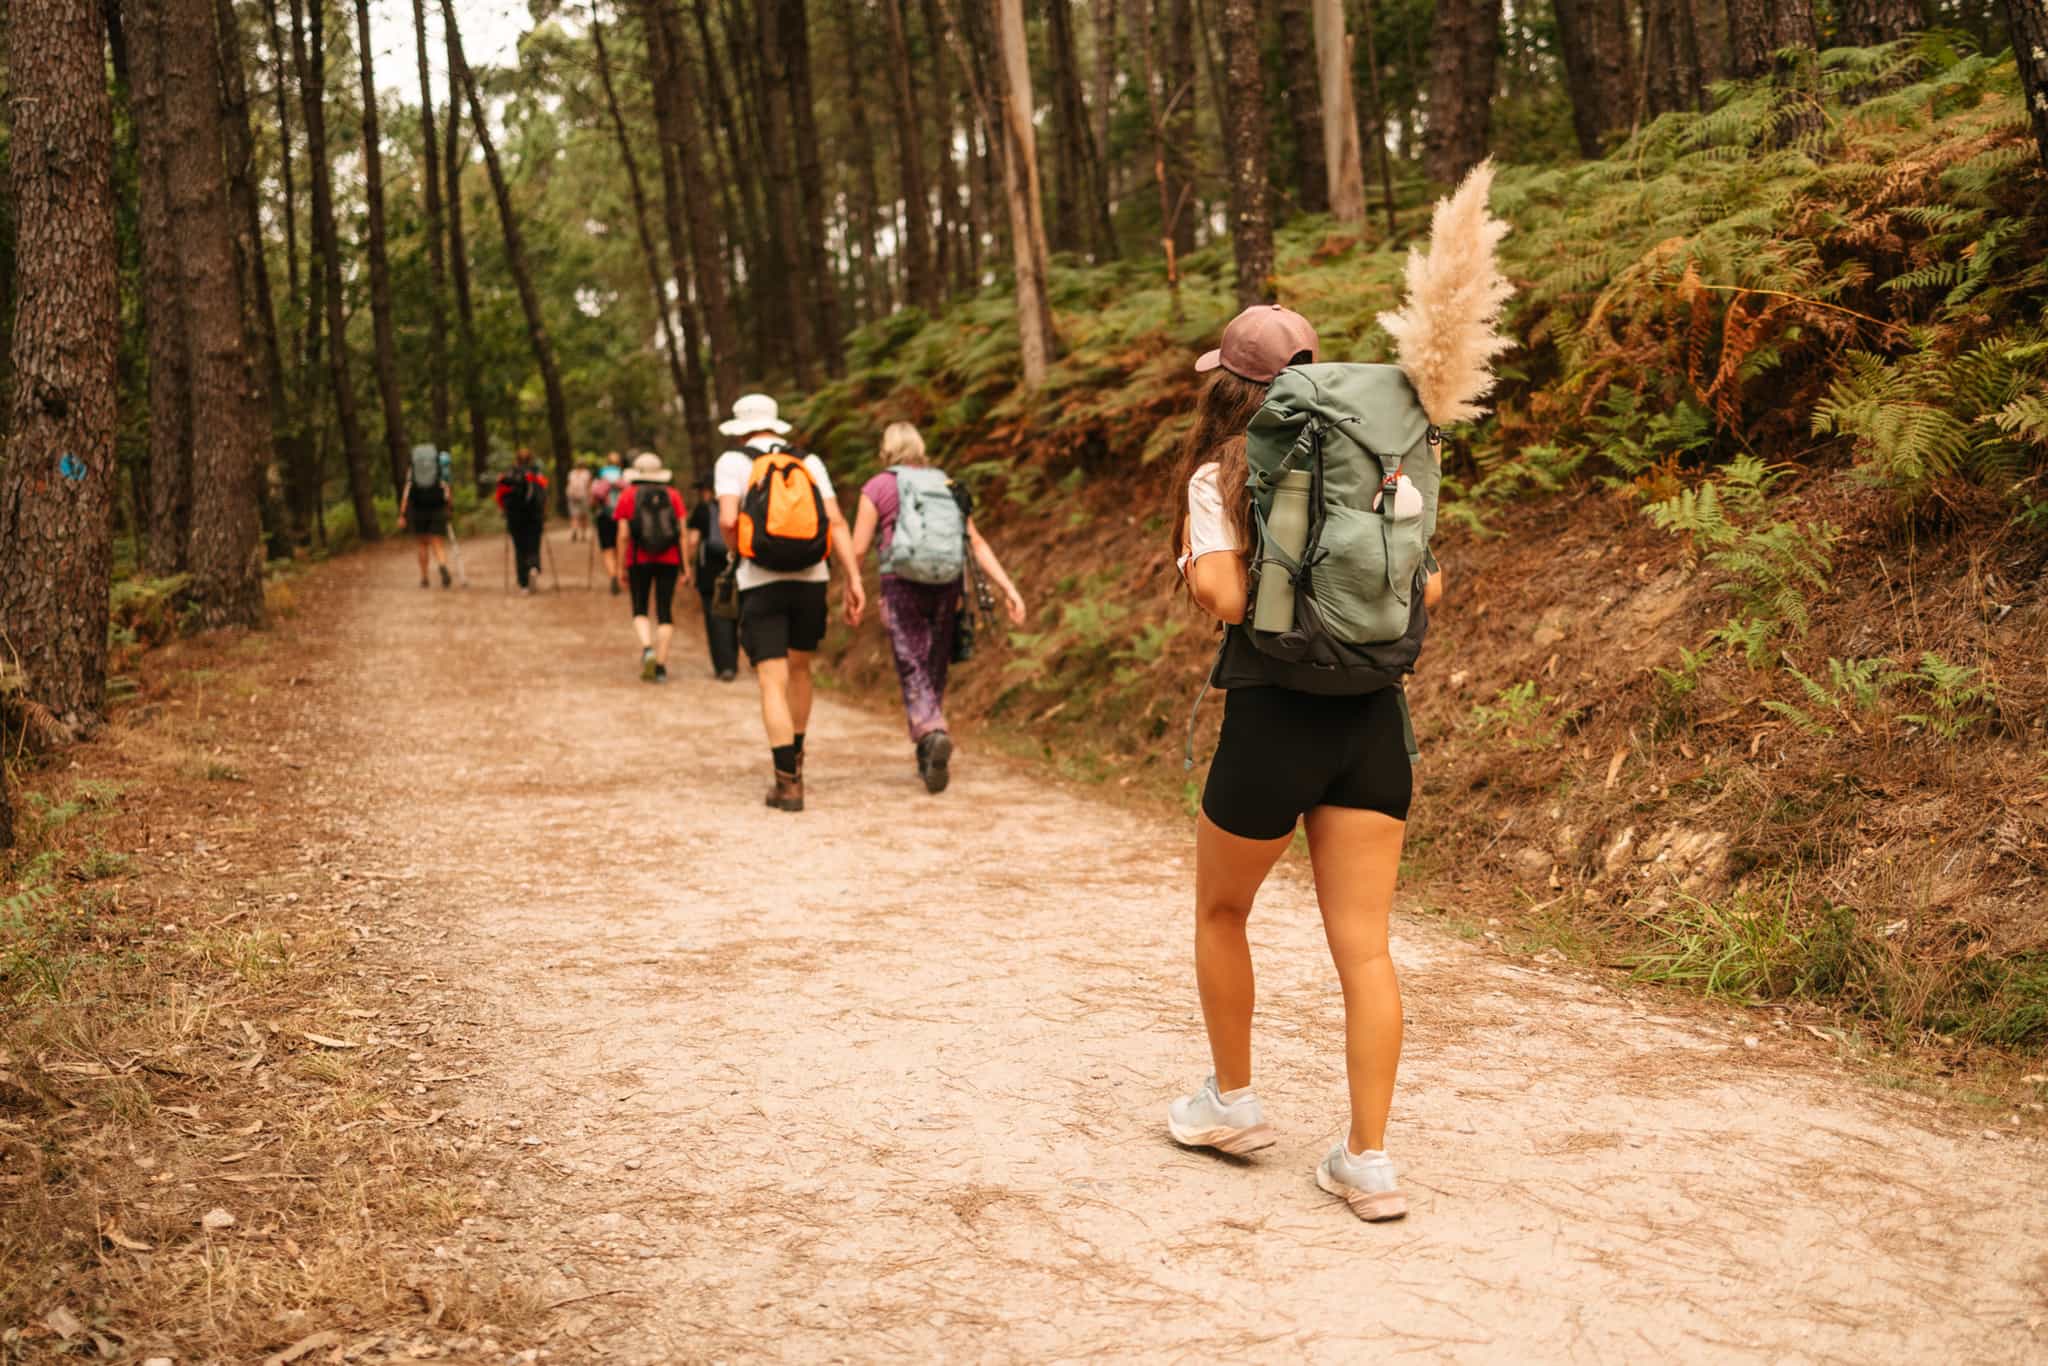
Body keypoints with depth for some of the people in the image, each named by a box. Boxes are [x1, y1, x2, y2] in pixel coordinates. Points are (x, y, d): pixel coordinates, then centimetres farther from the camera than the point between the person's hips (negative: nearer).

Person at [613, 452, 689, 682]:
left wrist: (622, 566, 2)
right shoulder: (673, 495, 3)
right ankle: (661, 665, 2)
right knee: (665, 612, 5)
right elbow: (682, 533, -1)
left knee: (640, 610, 10)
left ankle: (647, 648, -16)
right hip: (668, 560, 1)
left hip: (639, 560, -1)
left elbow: (623, 535, -4)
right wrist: (685, 565, 2)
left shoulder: (627, 496, 0)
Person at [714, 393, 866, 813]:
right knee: (798, 668, 24)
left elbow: (727, 520, -13)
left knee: (773, 684, -4)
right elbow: (836, 521, -1)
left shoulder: (733, 462, 1)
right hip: (812, 579, 4)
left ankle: (788, 783, -14)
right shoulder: (809, 463, 9)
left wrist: (738, 553, 8)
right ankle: (794, 759, 36)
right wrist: (854, 581, -4)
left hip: (761, 584, -3)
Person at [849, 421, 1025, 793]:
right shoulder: (947, 487, 13)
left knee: (914, 676, -3)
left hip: (903, 586, -4)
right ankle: (928, 757, 23)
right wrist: (1009, 589, 0)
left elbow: (858, 550, -4)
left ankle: (933, 735, -31)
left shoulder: (877, 488, 1)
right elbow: (977, 544, 5)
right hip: (946, 586, 4)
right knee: (935, 671, 17)